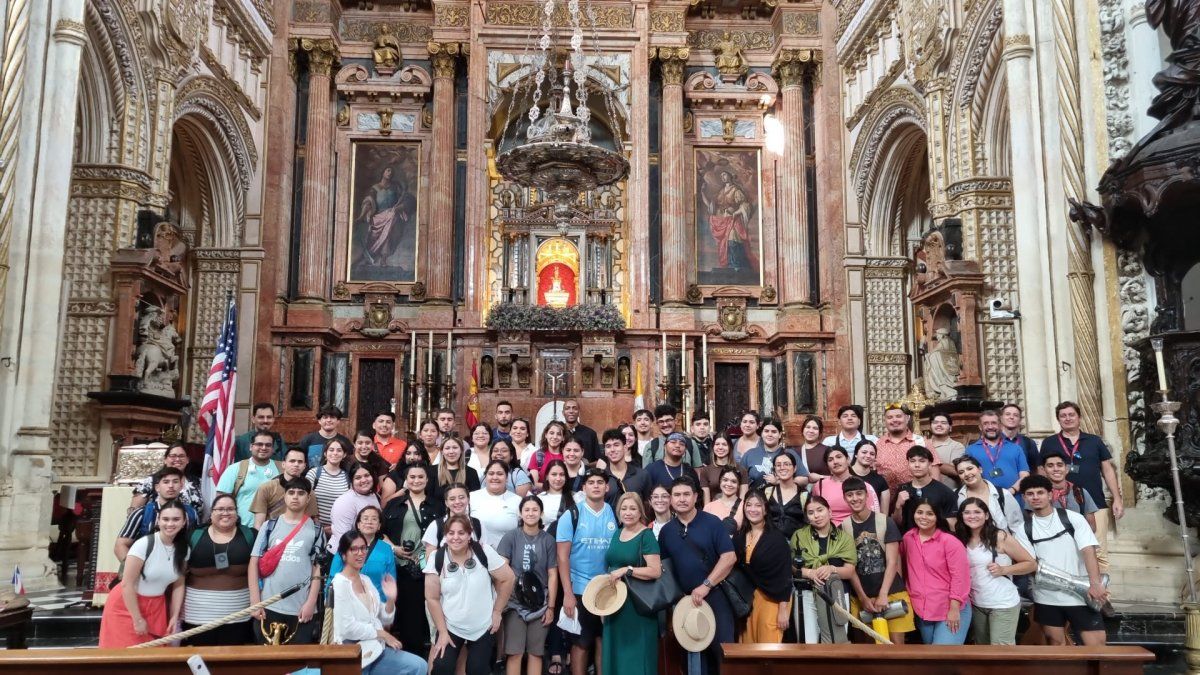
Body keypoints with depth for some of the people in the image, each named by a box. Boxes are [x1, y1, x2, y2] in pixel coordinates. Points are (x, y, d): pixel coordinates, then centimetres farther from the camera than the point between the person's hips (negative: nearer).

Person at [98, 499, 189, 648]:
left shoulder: (183, 550, -4)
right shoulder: (144, 544, -21)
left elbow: (178, 585, 4)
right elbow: (127, 584, -19)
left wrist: (175, 617, -2)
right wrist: (138, 619, -16)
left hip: (155, 607, 5)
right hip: (127, 605, -5)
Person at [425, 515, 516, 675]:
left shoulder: (484, 552, -14)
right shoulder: (436, 559, -11)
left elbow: (507, 579, -6)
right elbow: (432, 598, -6)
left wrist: (497, 611, -3)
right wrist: (442, 632, -5)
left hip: (483, 627, 0)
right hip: (450, 627, 0)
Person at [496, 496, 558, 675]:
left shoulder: (548, 540, 3)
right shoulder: (511, 537, 0)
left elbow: (552, 575, 2)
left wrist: (551, 607, -1)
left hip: (540, 604, 1)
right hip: (515, 602, -1)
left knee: (536, 653, 7)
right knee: (514, 653, -3)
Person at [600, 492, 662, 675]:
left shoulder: (646, 536, -10)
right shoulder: (617, 533, 11)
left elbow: (656, 571, -18)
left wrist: (627, 570, -23)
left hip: (637, 604, -7)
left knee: (636, 652, -1)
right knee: (616, 652, 12)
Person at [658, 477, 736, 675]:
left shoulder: (711, 523, -6)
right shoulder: (666, 530, 7)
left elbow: (730, 557, -13)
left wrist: (706, 585, -18)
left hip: (715, 596, -4)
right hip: (686, 599, 4)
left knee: (721, 649, -1)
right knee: (694, 650, 12)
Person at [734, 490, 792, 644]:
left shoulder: (777, 537, -11)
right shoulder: (739, 537, 4)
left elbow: (785, 574, -12)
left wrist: (783, 609, -15)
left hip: (772, 599, -5)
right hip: (747, 599, 5)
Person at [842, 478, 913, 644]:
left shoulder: (885, 522, -5)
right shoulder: (844, 527, 1)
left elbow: (892, 562, -8)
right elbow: (850, 566, 1)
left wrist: (883, 595, -15)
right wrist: (863, 598, -5)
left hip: (891, 592, -2)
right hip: (861, 596, 2)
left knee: (897, 641, -4)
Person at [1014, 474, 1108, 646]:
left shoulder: (1073, 519, -2)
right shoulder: (1024, 529, 3)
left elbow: (1088, 550, -12)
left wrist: (1095, 583, -25)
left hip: (1080, 594, -2)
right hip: (1047, 598, 2)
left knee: (1096, 644, -6)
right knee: (1055, 643, 10)